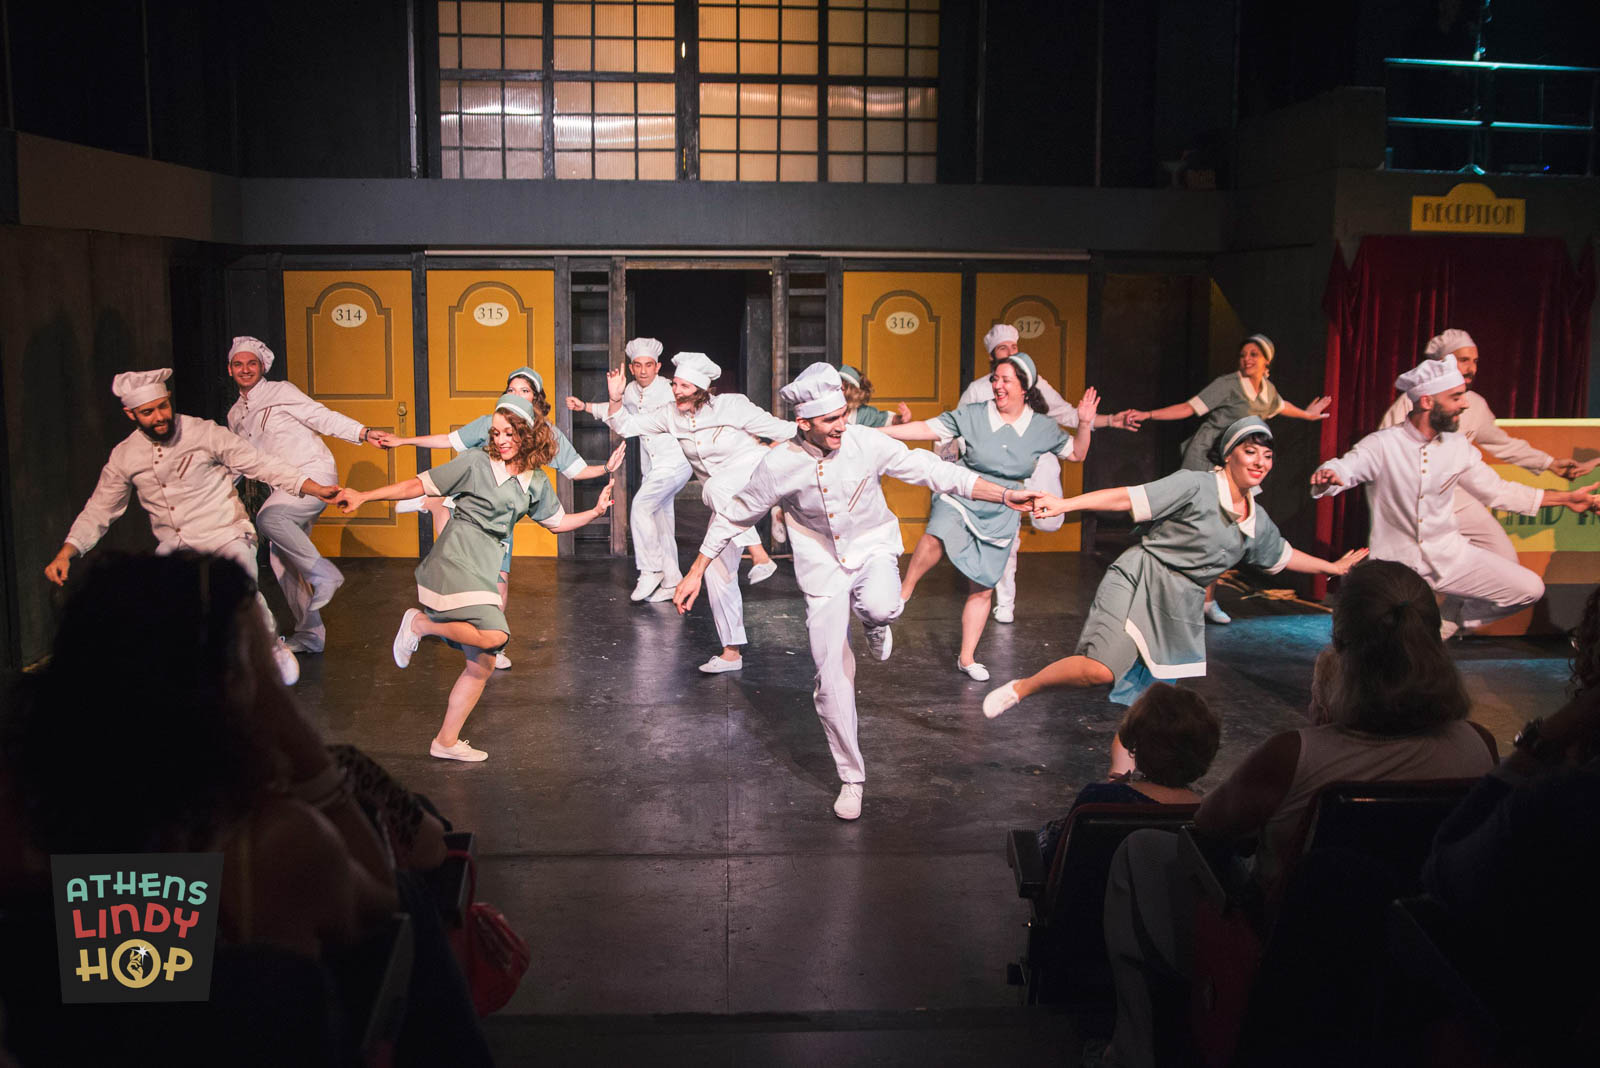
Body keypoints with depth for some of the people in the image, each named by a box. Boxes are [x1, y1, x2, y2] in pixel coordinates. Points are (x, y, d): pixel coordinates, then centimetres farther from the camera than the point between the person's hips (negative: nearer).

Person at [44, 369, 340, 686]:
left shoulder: (204, 433, -8)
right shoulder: (124, 457, 3)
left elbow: (263, 465, -6)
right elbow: (98, 511, 11)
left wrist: (317, 490, -12)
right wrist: (65, 554, -2)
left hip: (225, 535, -4)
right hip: (174, 547, 4)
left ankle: (273, 647, 0)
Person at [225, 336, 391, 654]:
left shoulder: (281, 392, -1)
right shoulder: (235, 415, 19)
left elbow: (323, 417, -9)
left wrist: (363, 433, -22)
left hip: (315, 473, -8)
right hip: (286, 486, 8)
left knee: (269, 517, -32)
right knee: (280, 558, 4)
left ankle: (322, 573, -17)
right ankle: (309, 634, 13)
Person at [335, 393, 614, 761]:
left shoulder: (536, 483, 12)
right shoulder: (476, 463, -4)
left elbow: (557, 522, 24)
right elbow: (421, 485, -2)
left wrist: (595, 512, 7)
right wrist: (364, 496, -8)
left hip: (485, 570, 7)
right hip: (455, 560, -7)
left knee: (483, 664, 6)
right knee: (494, 636, -29)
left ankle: (447, 741, 17)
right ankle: (420, 624, -6)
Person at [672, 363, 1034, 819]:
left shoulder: (865, 443, -16)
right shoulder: (779, 464, -16)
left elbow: (933, 470, -11)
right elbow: (733, 515, -2)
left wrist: (1004, 494, -15)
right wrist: (696, 571, 1)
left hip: (872, 547, 0)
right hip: (823, 566, 0)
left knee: (879, 607, -36)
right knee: (833, 679, -2)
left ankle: (875, 621, 5)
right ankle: (851, 777, 16)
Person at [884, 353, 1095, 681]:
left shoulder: (1042, 429, 2)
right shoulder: (973, 415, -4)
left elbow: (1077, 454, 13)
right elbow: (928, 429, -3)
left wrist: (1084, 424, -5)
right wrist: (877, 432, -8)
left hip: (1000, 515, 2)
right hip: (960, 498, -2)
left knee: (982, 590, 6)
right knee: (937, 538, -38)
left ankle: (966, 657, 22)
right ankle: (903, 592, -18)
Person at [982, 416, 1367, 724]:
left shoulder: (1258, 521, 13)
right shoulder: (1195, 486, -11)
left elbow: (1283, 556, 32)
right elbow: (1129, 498, -16)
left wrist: (1334, 567, 41)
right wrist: (1064, 505, -23)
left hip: (1182, 611, 7)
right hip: (1140, 585, -7)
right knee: (1101, 670, -25)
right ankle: (1020, 688, -6)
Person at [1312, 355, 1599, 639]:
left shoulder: (1458, 447, 3)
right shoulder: (1382, 445, -13)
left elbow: (1498, 491, 14)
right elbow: (1344, 469, -27)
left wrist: (1566, 497, 14)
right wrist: (1327, 475, -52)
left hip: (1449, 554, 5)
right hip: (1395, 561, -5)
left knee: (1529, 588, -5)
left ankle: (1452, 617, 17)